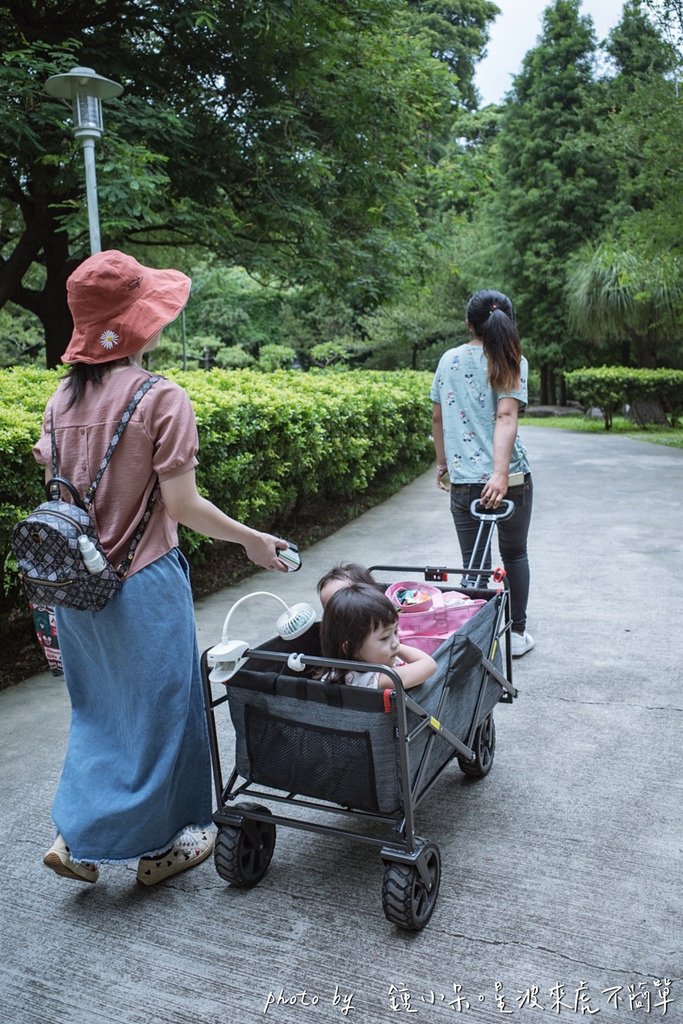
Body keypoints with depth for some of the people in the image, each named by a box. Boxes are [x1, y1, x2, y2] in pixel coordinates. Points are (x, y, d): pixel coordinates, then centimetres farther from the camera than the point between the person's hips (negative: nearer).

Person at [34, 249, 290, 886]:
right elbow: (182, 506, -17)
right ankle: (158, 847, 28)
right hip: (143, 583, -6)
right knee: (157, 707, 12)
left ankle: (77, 837, 27)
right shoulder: (161, 398, -15)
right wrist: (254, 541, -4)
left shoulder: (63, 396, 3)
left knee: (97, 708, 24)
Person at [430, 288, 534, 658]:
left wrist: (442, 463, 23)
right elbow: (506, 416, -18)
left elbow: (437, 417, 11)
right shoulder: (511, 361, -4)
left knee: (474, 563, 8)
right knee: (514, 554, 16)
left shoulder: (449, 360, 6)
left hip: (462, 480, 2)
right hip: (510, 479, -2)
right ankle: (516, 633, 24)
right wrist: (500, 474, -26)